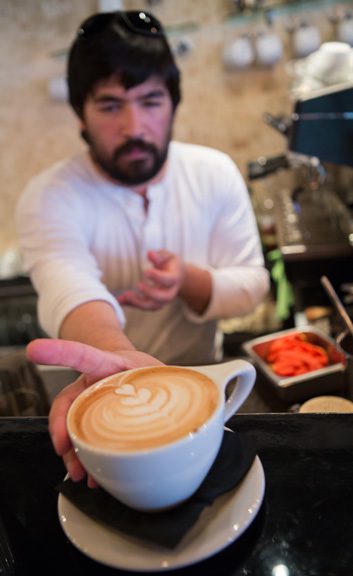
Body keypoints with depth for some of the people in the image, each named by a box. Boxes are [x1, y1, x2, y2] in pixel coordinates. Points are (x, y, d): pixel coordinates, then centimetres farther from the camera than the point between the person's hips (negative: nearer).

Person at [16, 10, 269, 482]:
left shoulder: (216, 173, -7)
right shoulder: (49, 198, -16)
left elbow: (252, 284, -4)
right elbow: (70, 290, -35)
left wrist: (190, 282, -25)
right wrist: (118, 359, -57)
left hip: (203, 378, 2)